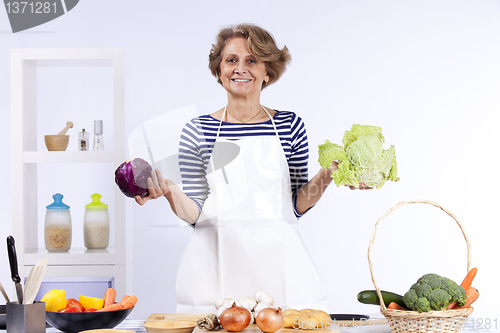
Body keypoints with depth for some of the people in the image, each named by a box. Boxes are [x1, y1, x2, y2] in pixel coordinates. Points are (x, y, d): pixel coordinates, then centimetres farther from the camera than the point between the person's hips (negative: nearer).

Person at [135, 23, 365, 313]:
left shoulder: (290, 126, 5)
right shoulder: (198, 131, 3)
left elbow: (298, 205, 6)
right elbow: (195, 213, 2)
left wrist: (326, 176, -8)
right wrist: (170, 192, -16)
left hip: (278, 261, 1)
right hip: (217, 264, 0)